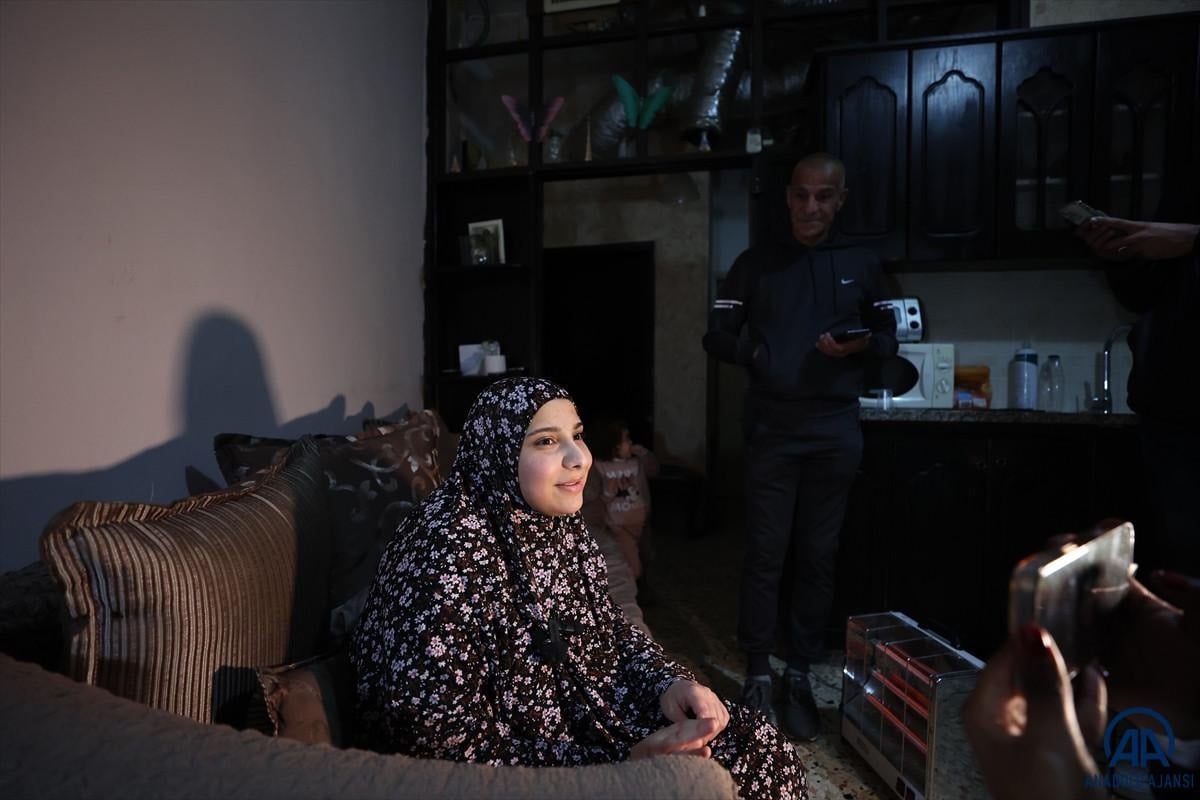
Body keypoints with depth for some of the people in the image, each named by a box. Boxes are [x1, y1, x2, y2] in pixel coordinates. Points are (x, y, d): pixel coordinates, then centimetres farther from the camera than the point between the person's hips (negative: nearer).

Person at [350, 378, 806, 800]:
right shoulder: (448, 553, -26)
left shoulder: (559, 521, -3)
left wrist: (667, 683, -10)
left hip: (585, 717, 7)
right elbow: (440, 740, -26)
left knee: (762, 750, 1)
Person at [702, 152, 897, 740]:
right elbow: (717, 337, 4)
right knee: (765, 554, 1)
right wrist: (759, 355, -16)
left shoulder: (862, 265, 10)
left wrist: (859, 347, -9)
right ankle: (757, 675, 14)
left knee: (819, 557, 7)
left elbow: (888, 338, 14)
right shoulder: (756, 263, 5)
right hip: (771, 433, -2)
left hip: (835, 434, 2)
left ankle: (800, 677, 20)